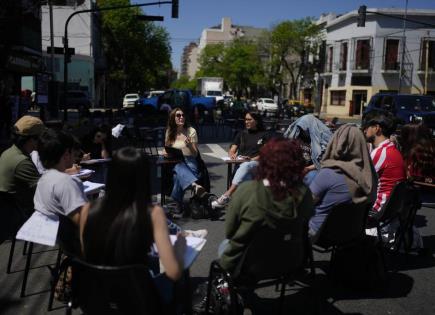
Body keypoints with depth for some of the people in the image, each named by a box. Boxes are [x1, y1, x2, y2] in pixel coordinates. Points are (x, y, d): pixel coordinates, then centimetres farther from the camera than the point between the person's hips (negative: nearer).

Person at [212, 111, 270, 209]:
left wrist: (252, 159, -14)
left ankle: (226, 196, -54)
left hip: (257, 164, -3)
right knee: (246, 178, -36)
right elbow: (231, 151, 20)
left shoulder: (265, 135, 16)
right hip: (241, 163, 4)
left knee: (245, 166, -40)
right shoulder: (241, 134, 26)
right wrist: (232, 155, -6)